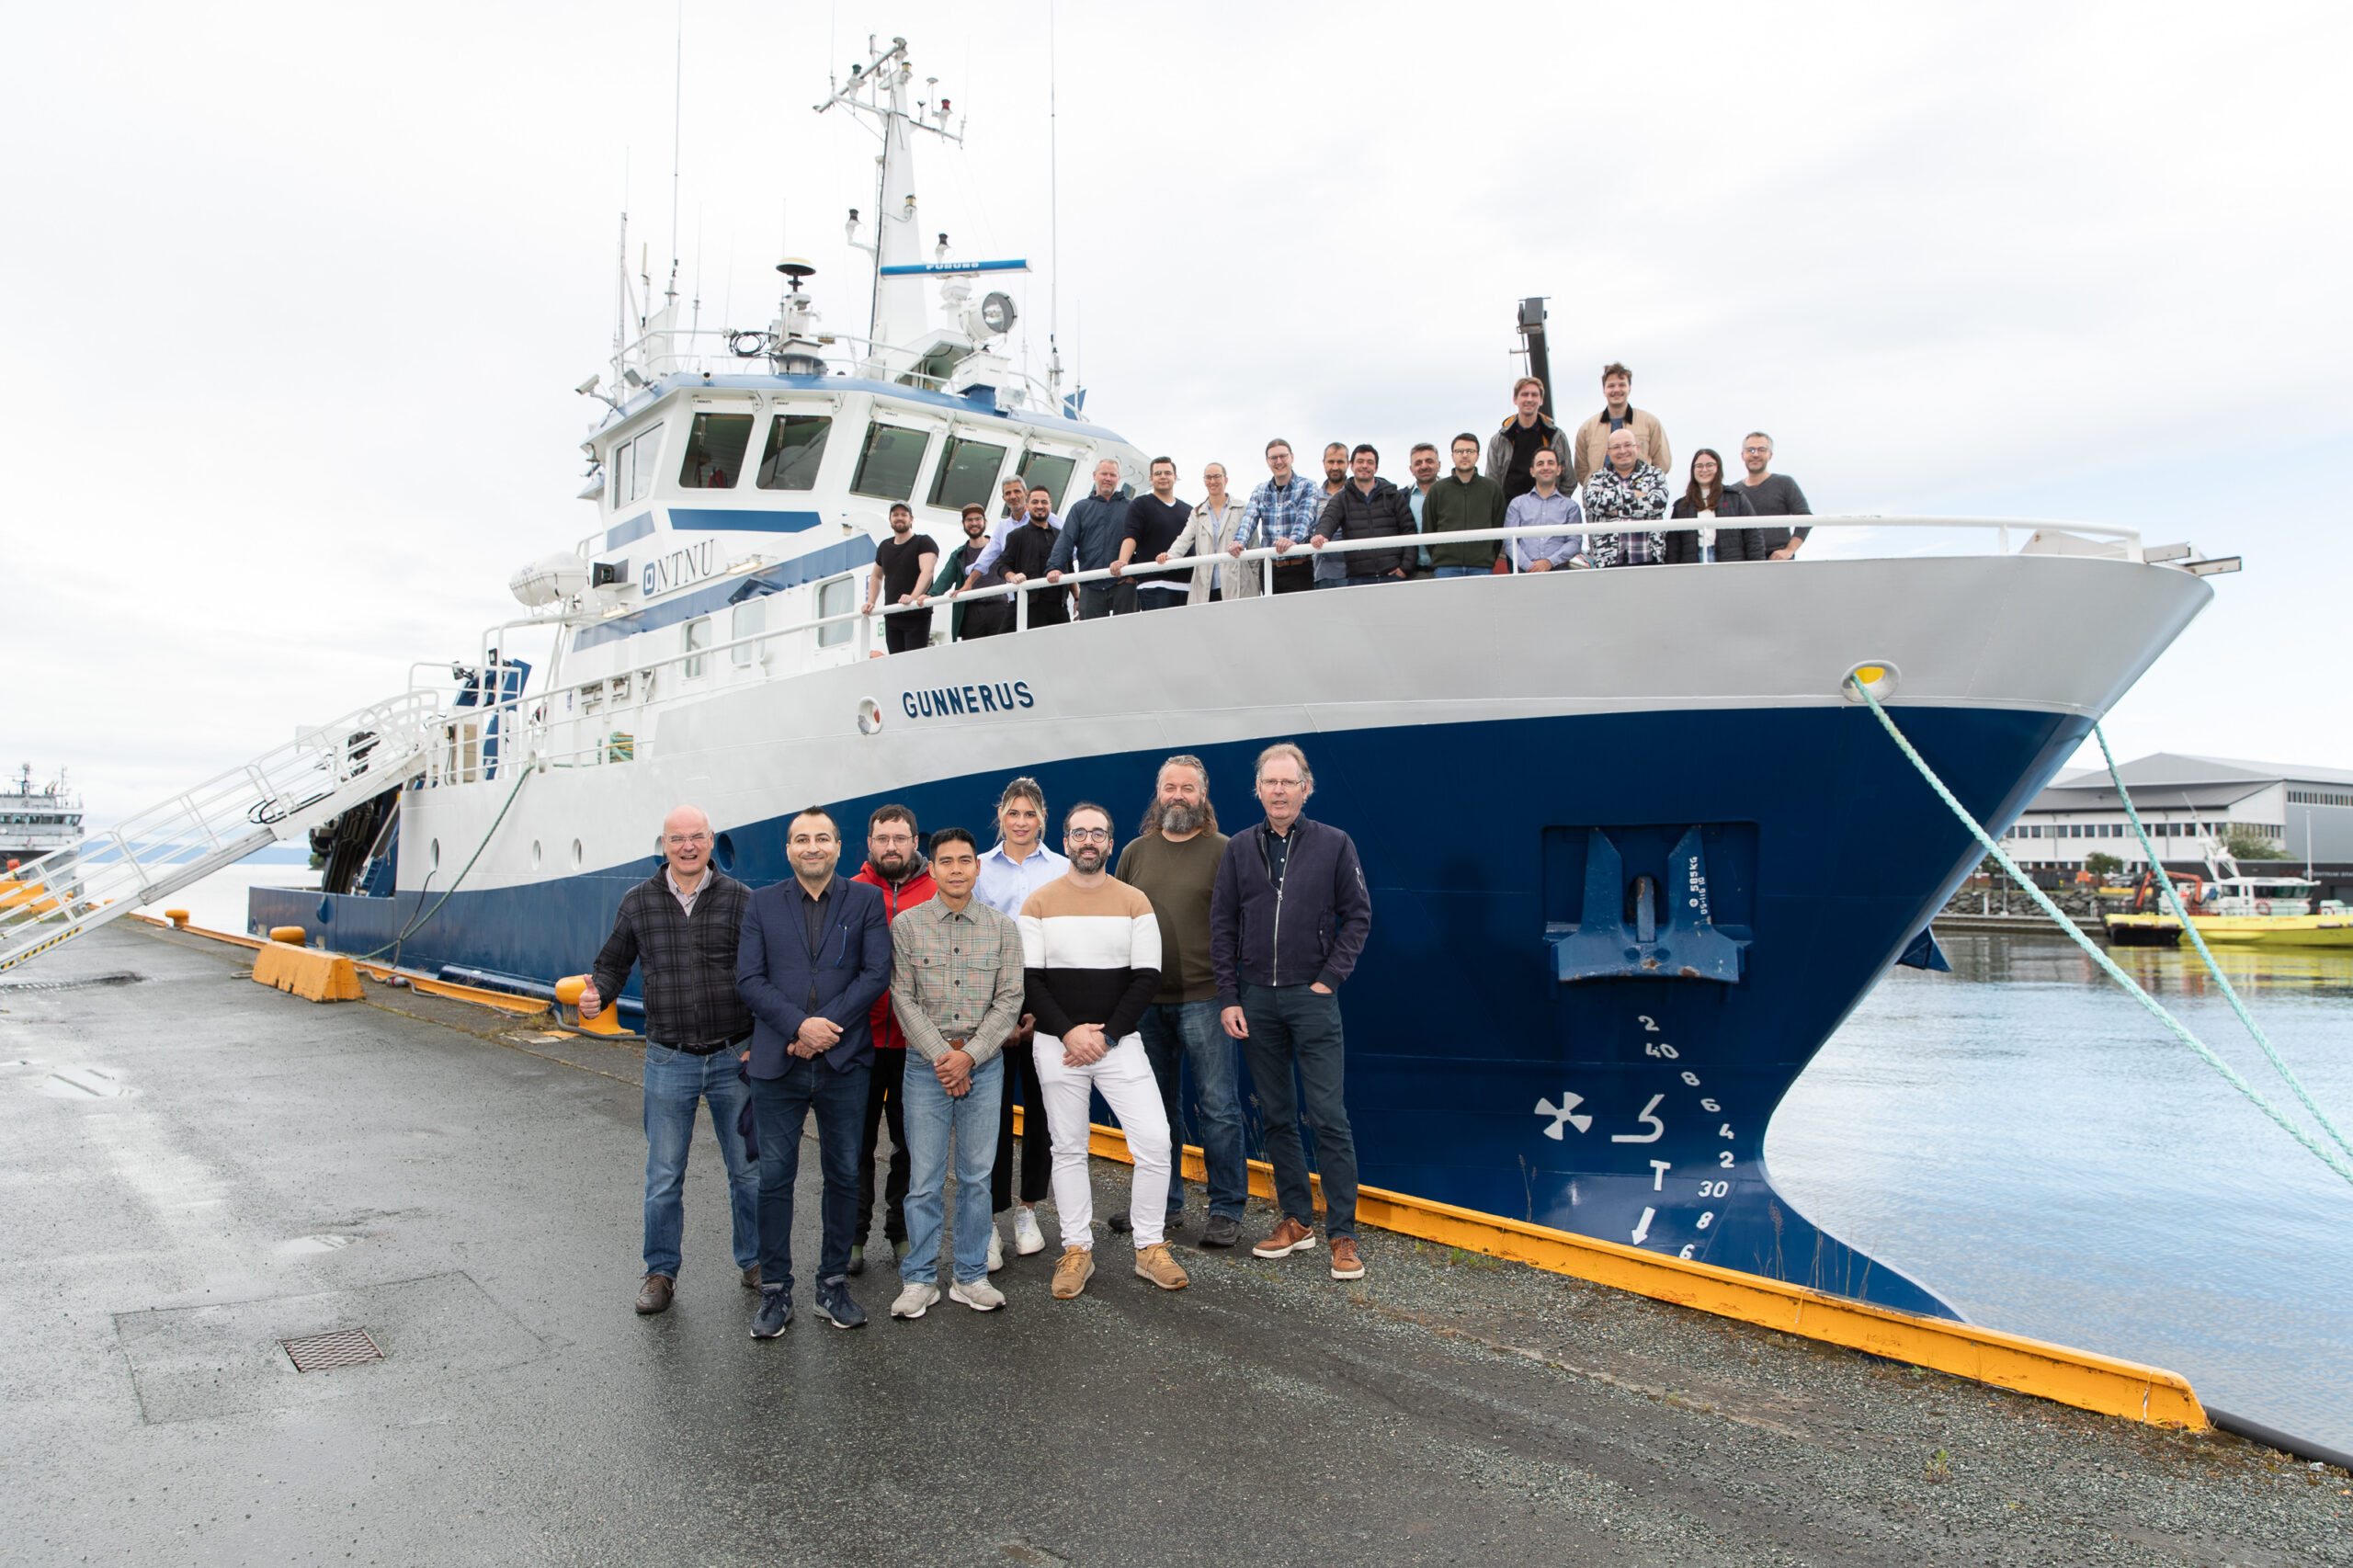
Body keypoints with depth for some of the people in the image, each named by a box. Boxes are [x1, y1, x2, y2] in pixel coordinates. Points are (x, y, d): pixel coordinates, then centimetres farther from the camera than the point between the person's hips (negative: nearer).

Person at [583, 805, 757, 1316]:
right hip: (669, 1061, 1)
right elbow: (613, 963, 11)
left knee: (748, 1170, 9)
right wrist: (596, 993, -11)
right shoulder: (638, 901, 3)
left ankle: (754, 1262, 26)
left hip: (734, 1058, -1)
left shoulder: (739, 899, -2)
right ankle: (661, 1272, 25)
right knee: (663, 1177, 8)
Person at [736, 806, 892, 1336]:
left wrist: (827, 1025, -14)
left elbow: (876, 973, -4)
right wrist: (799, 1025, -15)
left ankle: (834, 1284, 22)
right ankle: (775, 1292, 18)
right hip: (777, 1064, 0)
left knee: (843, 1176, 8)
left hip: (844, 1062, 0)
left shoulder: (865, 899, 4)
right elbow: (749, 978, -2)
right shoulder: (762, 904, 7)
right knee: (775, 1178, 6)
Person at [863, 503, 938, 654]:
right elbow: (876, 576, 29)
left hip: (917, 615, -6)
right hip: (891, 618, 6)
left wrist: (913, 596, -34)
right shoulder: (884, 546, 16)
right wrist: (870, 602, 13)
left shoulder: (924, 542, -2)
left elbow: (927, 571, -19)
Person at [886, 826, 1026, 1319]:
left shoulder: (1002, 927, 4)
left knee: (977, 1176, 7)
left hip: (984, 1063, 1)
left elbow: (1009, 1000, 1)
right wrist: (941, 1056, -10)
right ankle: (919, 1279, 15)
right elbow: (903, 998, -2)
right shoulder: (907, 925, 1)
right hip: (927, 1064, -1)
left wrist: (969, 1055, -9)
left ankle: (971, 1277, 18)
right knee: (925, 1179, 1)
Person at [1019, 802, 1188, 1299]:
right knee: (1069, 1148, 7)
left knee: (1154, 1141, -7)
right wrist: (1068, 1032, -14)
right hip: (1057, 1046, 0)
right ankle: (1077, 1250, 19)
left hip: (1120, 1043, 0)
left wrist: (1106, 1036, -10)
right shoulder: (1039, 904, 2)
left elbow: (1147, 977, -1)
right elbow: (1028, 979, -2)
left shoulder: (1135, 902, 3)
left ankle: (1150, 1248, 8)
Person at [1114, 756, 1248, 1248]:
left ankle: (1227, 1211, 11)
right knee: (1158, 1107, 14)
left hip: (1204, 998, -4)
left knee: (1218, 1107, 0)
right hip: (1145, 1000, 4)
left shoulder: (1223, 851, -2)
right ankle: (1164, 1204, 26)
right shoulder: (1135, 852, 11)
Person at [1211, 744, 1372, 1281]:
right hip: (1256, 1000, 3)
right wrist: (1229, 998, 1)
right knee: (1276, 1116, 9)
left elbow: (1357, 916, 2)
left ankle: (1342, 1235, 4)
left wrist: (1331, 977, -6)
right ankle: (1297, 1220, 21)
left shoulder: (1334, 845, 0)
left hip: (1312, 997, -3)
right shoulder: (1239, 848, 6)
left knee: (1329, 1117, -4)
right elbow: (1222, 928, 7)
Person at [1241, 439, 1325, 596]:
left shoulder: (1307, 487, 2)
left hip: (1298, 569, -4)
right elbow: (1250, 518, 0)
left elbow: (1305, 517, -15)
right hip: (1269, 569, 4)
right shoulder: (1260, 492, 14)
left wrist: (1293, 540, -36)